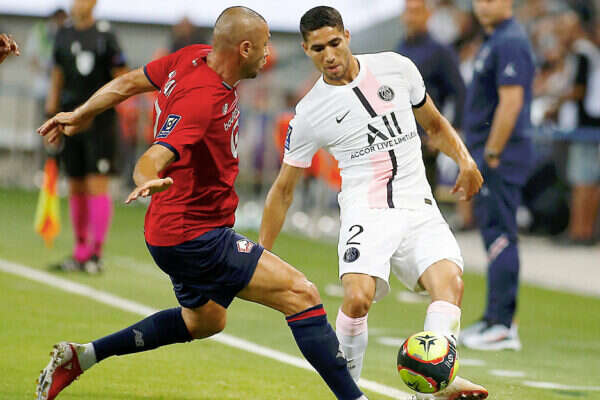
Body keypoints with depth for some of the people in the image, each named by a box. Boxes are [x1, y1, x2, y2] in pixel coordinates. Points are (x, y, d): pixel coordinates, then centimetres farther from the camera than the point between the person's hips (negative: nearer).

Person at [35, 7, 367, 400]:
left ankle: (80, 357, 33)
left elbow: (128, 83, 13)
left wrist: (80, 115, 27)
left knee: (205, 320, 31)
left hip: (179, 231, 11)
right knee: (302, 294, -16)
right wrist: (148, 182, -58)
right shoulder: (202, 98, -27)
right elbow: (152, 160, -35)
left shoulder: (194, 57, 0)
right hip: (195, 236, -11)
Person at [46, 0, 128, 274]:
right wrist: (51, 114, 15)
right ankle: (81, 252, 18)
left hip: (99, 118, -5)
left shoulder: (105, 34, -4)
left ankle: (96, 254, -7)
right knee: (76, 189, 9)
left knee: (97, 186, -9)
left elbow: (122, 76, -1)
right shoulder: (64, 34, 11)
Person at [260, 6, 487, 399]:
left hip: (419, 209, 2)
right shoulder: (309, 114, 2)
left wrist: (464, 159, 2)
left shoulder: (396, 68, 6)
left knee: (450, 280, -26)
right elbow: (283, 190, 11)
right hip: (365, 212, -2)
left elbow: (435, 125, 21)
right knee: (358, 297, -28)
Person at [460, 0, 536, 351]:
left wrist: (491, 156, -20)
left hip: (501, 155, -10)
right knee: (495, 234, 13)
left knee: (500, 236, -10)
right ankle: (496, 319, 19)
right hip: (489, 154, 10)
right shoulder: (494, 40, 17)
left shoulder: (509, 42, -15)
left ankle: (502, 325, -9)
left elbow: (510, 103, -21)